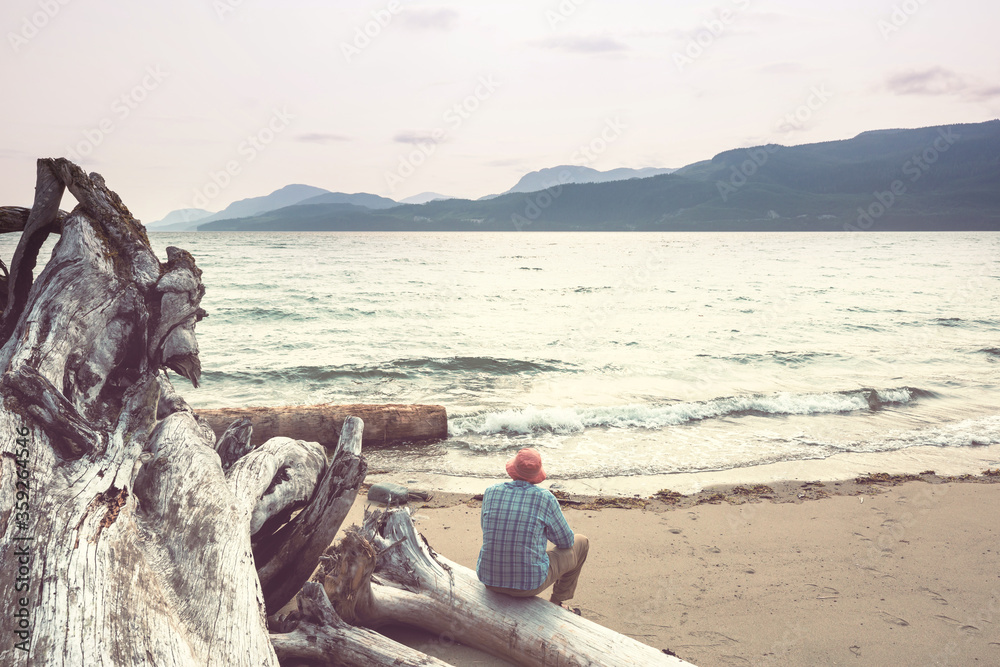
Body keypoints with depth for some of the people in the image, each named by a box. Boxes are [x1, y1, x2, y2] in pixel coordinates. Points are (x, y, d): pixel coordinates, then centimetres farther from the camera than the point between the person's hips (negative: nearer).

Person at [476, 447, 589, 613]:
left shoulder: (491, 492, -4)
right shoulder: (545, 498, -14)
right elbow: (566, 541, -1)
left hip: (489, 578, 4)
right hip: (530, 581, -4)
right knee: (581, 543, 21)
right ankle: (556, 604, 36)